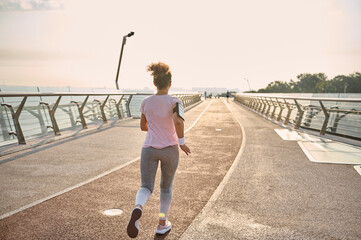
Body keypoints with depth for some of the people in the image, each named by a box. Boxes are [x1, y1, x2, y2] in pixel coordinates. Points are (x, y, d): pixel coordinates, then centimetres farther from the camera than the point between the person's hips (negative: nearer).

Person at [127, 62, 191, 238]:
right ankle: (162, 224, 26)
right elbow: (178, 121, -29)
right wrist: (181, 142, -15)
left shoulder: (146, 103, 0)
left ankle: (138, 209, -30)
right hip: (170, 150, -1)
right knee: (166, 187, 19)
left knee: (146, 188, 2)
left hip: (149, 149, 1)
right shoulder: (174, 102, -11)